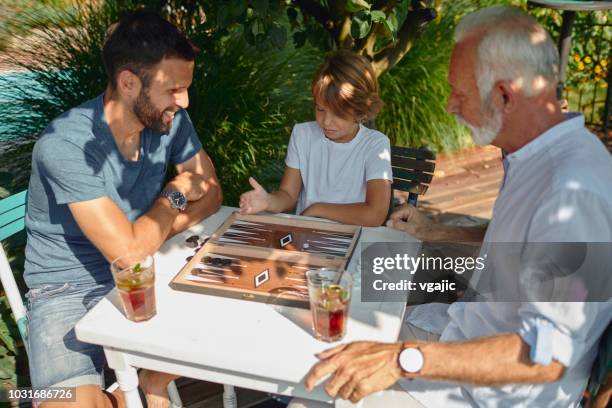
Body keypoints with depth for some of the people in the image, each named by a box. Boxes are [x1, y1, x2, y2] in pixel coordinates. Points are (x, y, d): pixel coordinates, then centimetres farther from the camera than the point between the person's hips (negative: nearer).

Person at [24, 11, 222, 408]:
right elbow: (128, 252, -29)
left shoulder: (170, 119, -8)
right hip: (69, 290, -5)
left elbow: (211, 193, 1)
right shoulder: (65, 144, -27)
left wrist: (155, 230, -16)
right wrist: (174, 195, -13)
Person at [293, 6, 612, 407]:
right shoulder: (538, 158, 1)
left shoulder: (574, 192, -31)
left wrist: (404, 359, -38)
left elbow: (546, 357, -32)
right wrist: (436, 232, 17)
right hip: (470, 329, 9)